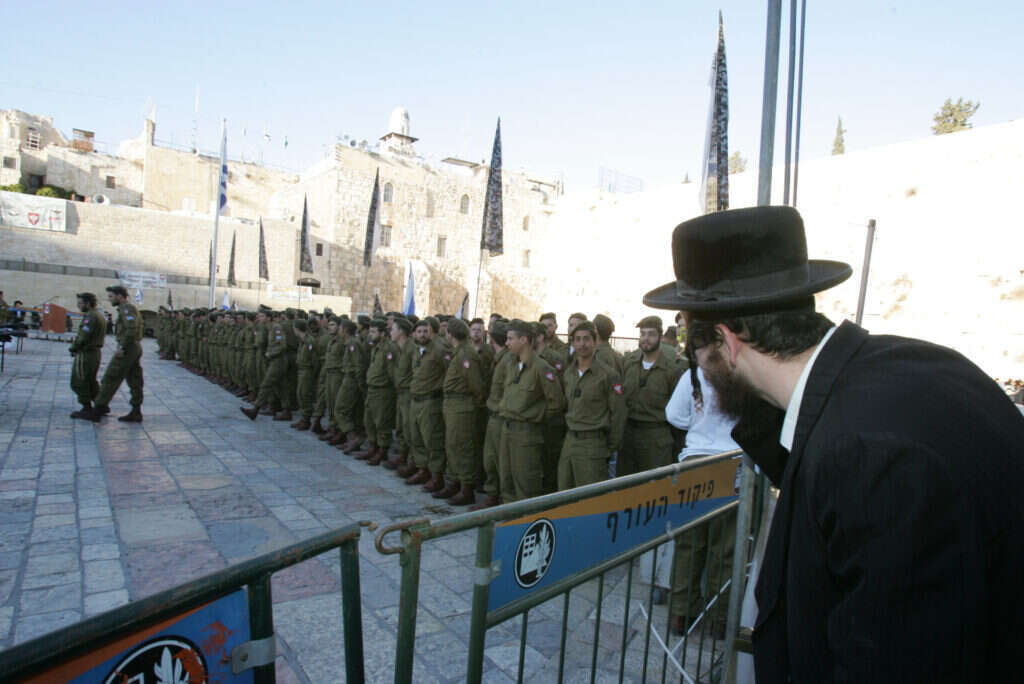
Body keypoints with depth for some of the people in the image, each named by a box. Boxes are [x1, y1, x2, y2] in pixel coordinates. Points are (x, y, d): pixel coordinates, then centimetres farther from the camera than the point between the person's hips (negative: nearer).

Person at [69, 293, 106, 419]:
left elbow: (83, 336, -21)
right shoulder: (99, 316, 14)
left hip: (86, 353, -10)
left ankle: (87, 409, 4)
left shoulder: (90, 317, -17)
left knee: (80, 383, 0)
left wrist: (73, 348, -5)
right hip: (96, 351, 10)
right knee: (91, 381, 18)